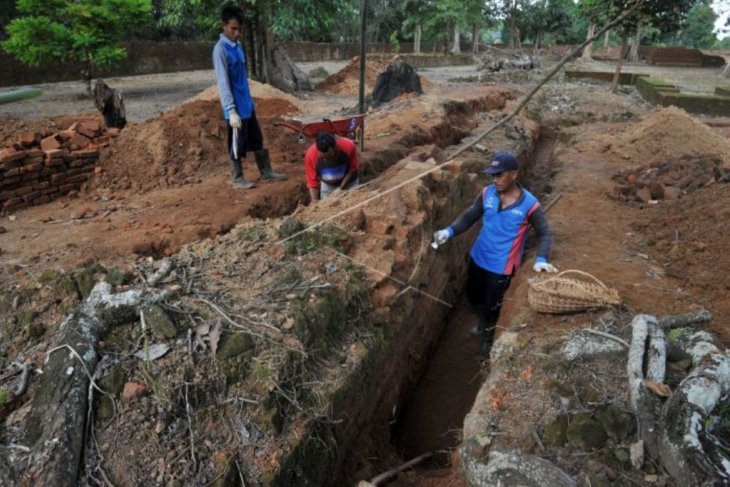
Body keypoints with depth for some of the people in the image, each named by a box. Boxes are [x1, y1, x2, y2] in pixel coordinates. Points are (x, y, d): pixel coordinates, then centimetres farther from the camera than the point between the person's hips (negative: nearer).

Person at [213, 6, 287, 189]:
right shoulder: (221, 49, -16)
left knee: (257, 140, 15)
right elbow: (223, 83, -20)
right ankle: (238, 179, 17)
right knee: (237, 145, 3)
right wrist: (231, 110, -24)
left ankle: (267, 173, 25)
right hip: (236, 109, -9)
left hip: (247, 105, 9)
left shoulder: (238, 46, 10)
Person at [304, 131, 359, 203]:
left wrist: (340, 188, -21)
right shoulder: (310, 155, -31)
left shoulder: (349, 146, -33)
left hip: (349, 182, 0)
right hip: (327, 185, 0)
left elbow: (352, 170, -16)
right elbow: (312, 183, -20)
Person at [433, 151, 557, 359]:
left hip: (501, 266, -4)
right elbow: (469, 216, 1)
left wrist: (541, 259, -25)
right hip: (478, 257, 5)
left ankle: (487, 338, 43)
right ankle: (484, 323, 57)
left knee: (491, 305, 13)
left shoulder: (529, 204, -19)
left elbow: (544, 234, -9)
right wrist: (450, 231, -17)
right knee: (473, 295, 24)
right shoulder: (487, 193, -8)